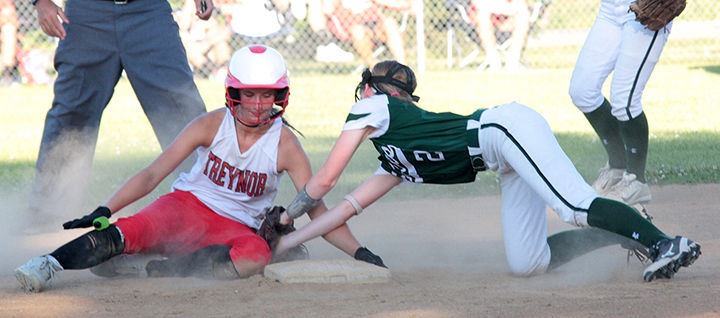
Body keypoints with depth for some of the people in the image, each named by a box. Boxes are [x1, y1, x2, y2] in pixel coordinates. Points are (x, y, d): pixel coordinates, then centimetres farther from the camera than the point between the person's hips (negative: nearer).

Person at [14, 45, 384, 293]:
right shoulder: (212, 125, -8)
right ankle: (48, 265, -40)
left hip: (235, 226, 1)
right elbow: (153, 174, -11)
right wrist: (105, 210, -24)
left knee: (256, 254, -37)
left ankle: (155, 270, -33)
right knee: (133, 229, -34)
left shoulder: (285, 145, -7)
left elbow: (318, 212, -6)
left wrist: (359, 251, -20)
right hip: (186, 207, 0)